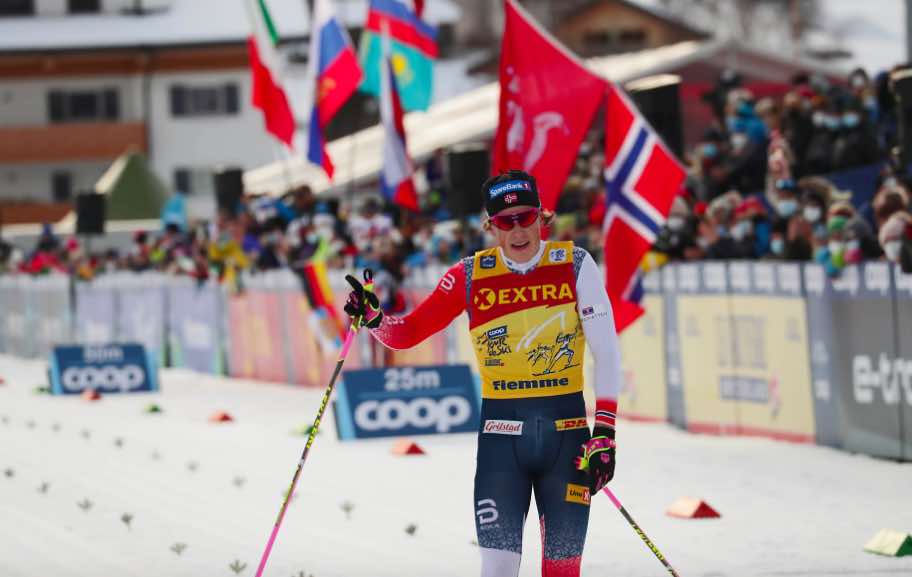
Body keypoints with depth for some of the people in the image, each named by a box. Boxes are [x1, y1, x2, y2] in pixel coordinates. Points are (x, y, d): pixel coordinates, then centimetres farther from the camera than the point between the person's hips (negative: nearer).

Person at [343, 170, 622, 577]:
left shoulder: (574, 265, -4)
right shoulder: (471, 276, -1)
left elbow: (606, 354, -4)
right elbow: (409, 332, 2)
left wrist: (605, 433, -11)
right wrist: (372, 317, -20)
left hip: (566, 431, 0)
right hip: (501, 433, 0)